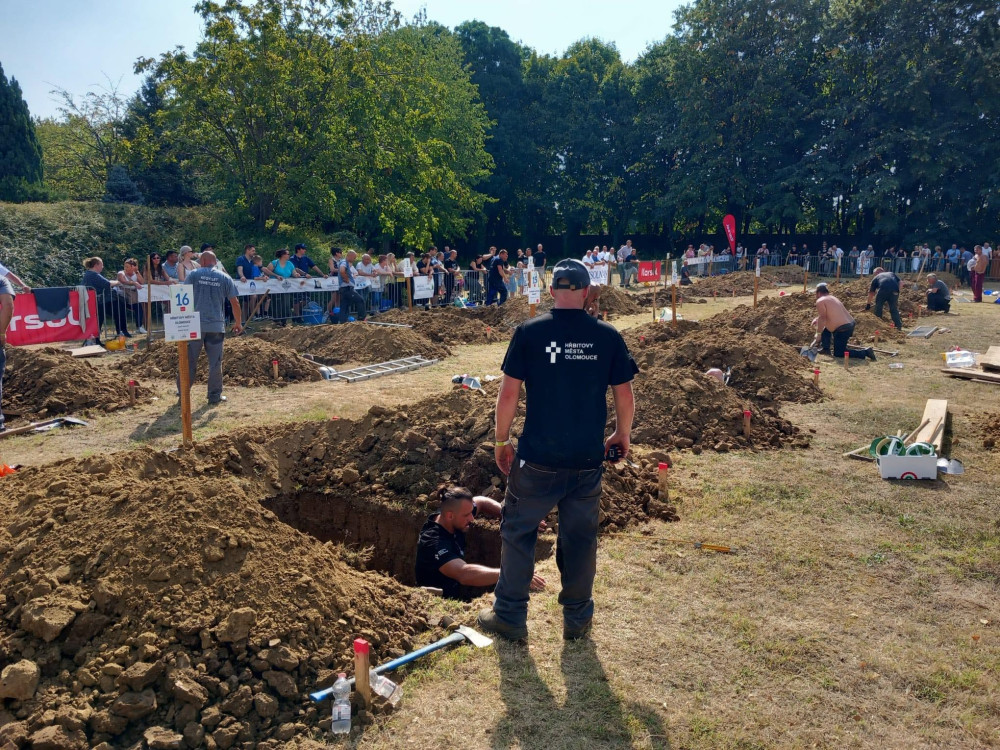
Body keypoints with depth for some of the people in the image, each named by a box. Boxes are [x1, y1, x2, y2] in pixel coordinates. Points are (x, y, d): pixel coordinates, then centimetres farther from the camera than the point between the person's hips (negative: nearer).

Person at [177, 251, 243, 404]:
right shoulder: (225, 278, 5)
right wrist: (238, 323, 15)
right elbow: (235, 302, 4)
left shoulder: (193, 274, 1)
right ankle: (215, 395, 9)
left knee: (189, 360, 9)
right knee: (215, 362, 5)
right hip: (216, 326, 0)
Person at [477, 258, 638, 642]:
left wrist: (501, 441, 6)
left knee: (518, 531, 14)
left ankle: (510, 616, 22)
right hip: (588, 459, 2)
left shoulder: (529, 332, -7)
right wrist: (622, 435, 20)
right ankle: (578, 618, 29)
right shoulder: (608, 335, -2)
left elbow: (508, 394, -7)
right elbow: (625, 396, 3)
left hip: (538, 458, -2)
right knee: (580, 537, 15)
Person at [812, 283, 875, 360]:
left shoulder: (820, 301, -9)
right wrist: (817, 319, 26)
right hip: (851, 325, 10)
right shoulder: (832, 298, 19)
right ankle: (825, 348, 25)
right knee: (825, 329, 27)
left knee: (838, 354, 1)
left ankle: (865, 352, -6)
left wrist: (819, 333, -6)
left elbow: (822, 318, -14)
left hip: (843, 330, -9)